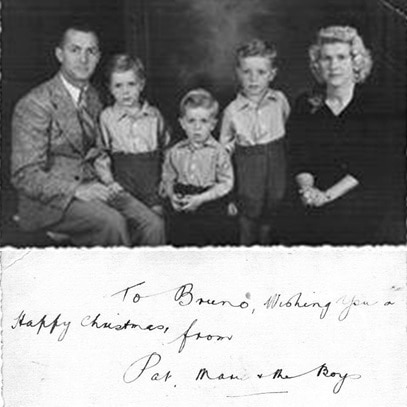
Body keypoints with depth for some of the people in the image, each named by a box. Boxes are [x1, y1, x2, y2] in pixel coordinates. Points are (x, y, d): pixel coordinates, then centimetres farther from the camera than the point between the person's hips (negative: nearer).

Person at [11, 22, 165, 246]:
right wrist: (77, 191, -27)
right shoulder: (35, 104, -11)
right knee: (112, 222, -32)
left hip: (89, 187, 6)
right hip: (48, 199, -6)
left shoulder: (93, 98, 13)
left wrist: (109, 183, 3)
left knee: (152, 226, -18)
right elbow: (25, 176, -15)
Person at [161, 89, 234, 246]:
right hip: (181, 210, 3)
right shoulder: (175, 152, 2)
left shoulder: (218, 152, -8)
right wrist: (172, 195, -10)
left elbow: (226, 183, -10)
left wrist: (201, 198, -18)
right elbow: (168, 178, 11)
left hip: (211, 209, -3)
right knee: (178, 241, 11)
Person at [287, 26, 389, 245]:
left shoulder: (372, 106, -5)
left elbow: (372, 167, -10)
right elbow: (298, 157, 1)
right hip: (311, 211, 2)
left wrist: (327, 195, -17)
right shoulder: (306, 104, 4)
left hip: (358, 210, -2)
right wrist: (308, 188, -19)